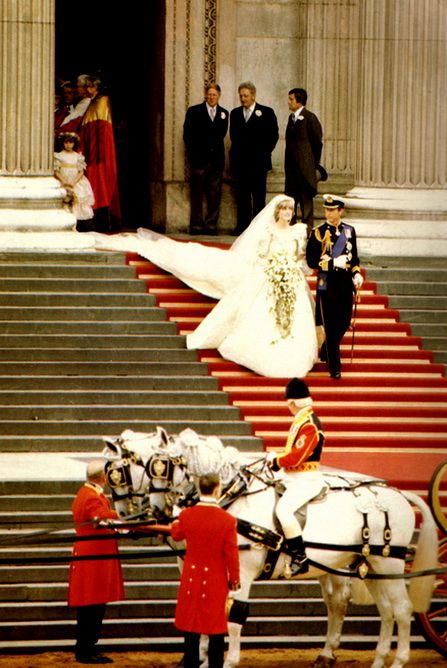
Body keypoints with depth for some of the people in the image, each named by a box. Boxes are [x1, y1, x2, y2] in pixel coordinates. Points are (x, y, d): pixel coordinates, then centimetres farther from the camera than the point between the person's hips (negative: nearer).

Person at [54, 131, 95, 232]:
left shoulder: (78, 157, 11)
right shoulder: (59, 156, 8)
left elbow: (81, 172, 5)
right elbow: (56, 171, 3)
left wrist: (74, 182, -11)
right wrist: (63, 182, -13)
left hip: (77, 183, 1)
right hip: (63, 184, -1)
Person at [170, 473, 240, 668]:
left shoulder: (186, 515, -9)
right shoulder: (227, 520, -16)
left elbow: (176, 535, 12)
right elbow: (231, 554, -11)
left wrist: (176, 522, 35)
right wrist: (234, 579, 3)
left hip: (191, 578, 2)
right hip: (216, 579, -2)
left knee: (191, 624, 12)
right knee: (216, 629, 7)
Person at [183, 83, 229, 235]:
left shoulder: (223, 113, 12)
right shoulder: (194, 111, 4)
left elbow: (222, 134, 7)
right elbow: (188, 135, 0)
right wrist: (192, 155, -6)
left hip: (216, 159, 3)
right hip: (199, 159, -3)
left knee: (214, 195, 2)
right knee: (197, 194, 0)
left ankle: (211, 225, 7)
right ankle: (196, 225, 3)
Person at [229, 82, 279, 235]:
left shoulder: (266, 113, 1)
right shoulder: (235, 113, 13)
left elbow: (273, 135, 0)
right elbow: (233, 136, 17)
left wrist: (264, 153, -6)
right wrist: (235, 155, 7)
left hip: (258, 162, -4)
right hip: (239, 162, 4)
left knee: (258, 197, -2)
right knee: (241, 195, 3)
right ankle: (242, 226, 6)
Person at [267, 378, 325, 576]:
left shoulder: (310, 425, -19)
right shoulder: (300, 420, 13)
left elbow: (297, 457, -23)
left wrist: (277, 460, -9)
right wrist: (276, 457, 8)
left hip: (305, 480, -11)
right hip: (295, 478, 11)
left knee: (283, 509, -28)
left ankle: (300, 558, -25)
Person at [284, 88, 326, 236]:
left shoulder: (310, 118, -10)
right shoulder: (292, 117, 13)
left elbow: (317, 142, -8)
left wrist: (314, 164, -4)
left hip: (305, 166, -7)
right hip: (292, 166, 7)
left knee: (306, 197, -1)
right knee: (290, 197, 9)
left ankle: (307, 228, 4)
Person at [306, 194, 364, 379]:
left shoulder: (349, 230, 8)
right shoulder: (318, 233, -5)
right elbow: (311, 261, -8)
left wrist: (356, 274, 0)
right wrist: (334, 263, -18)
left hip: (345, 284, 4)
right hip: (327, 285, -4)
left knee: (344, 324, 11)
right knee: (331, 328, -2)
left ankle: (325, 353, 36)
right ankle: (334, 367, 4)